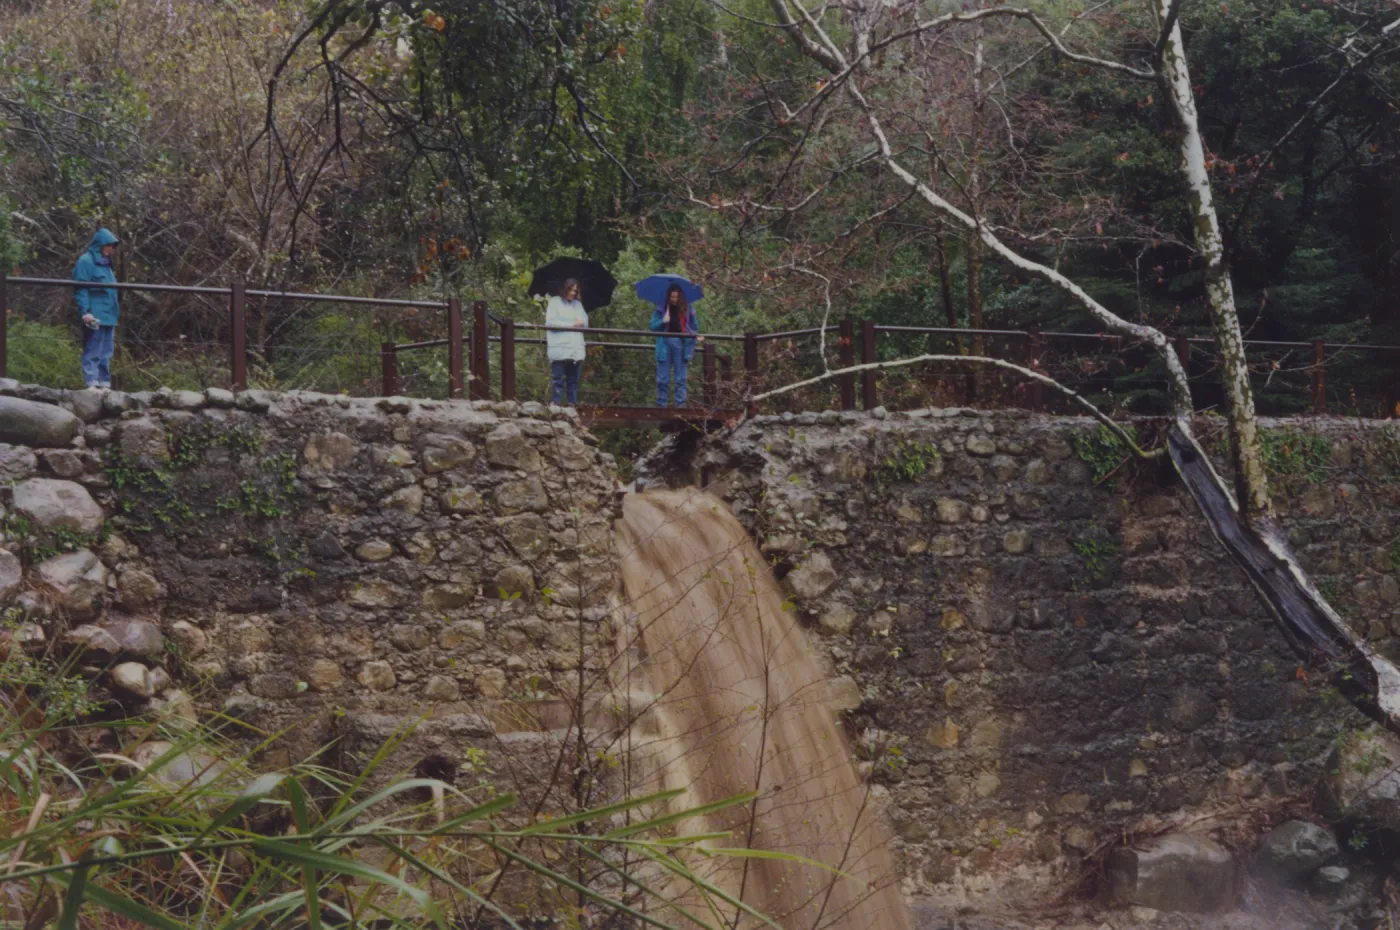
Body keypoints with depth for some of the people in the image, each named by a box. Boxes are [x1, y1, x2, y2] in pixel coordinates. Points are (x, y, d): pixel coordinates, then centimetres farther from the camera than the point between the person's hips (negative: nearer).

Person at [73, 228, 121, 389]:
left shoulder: (105, 263, 21)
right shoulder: (86, 261, -7)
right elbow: (80, 289, -13)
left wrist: (114, 313, 23)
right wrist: (85, 312, -20)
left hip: (108, 316, 9)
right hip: (95, 317, -9)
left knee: (106, 353, 11)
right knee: (93, 352, -9)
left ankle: (104, 383, 15)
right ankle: (91, 383, -10)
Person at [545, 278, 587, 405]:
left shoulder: (578, 304, 19)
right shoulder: (555, 302, 3)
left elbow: (585, 322, 16)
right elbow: (550, 322, -8)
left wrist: (580, 323, -8)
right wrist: (571, 325, -8)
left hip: (576, 348, 5)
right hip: (559, 348, -5)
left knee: (573, 379, 5)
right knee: (558, 379, -8)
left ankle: (572, 404, 8)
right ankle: (555, 403, -7)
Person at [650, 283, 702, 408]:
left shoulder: (688, 309, 8)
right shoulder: (661, 309, 7)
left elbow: (695, 327, 13)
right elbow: (653, 326, 6)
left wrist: (697, 336, -6)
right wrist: (663, 321, -12)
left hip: (681, 345, 0)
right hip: (665, 343, 0)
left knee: (680, 378, 1)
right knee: (662, 379, 2)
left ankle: (680, 404, 3)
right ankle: (660, 405, 8)